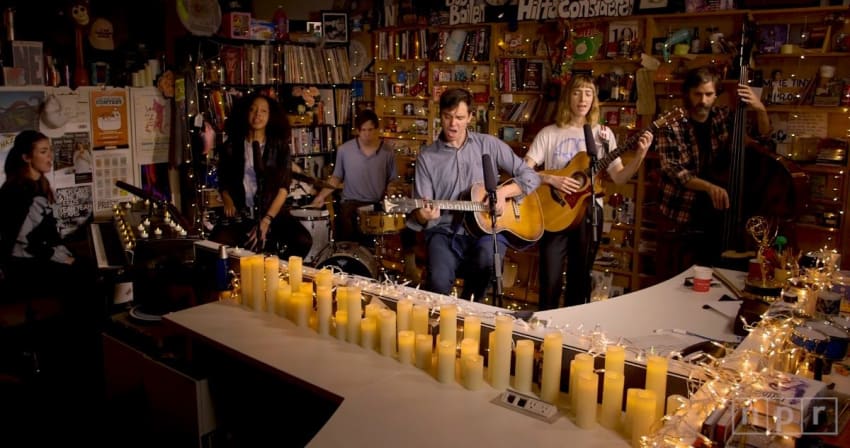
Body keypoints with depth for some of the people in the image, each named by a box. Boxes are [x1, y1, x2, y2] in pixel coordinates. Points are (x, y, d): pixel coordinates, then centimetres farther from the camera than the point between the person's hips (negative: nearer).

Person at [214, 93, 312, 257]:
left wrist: (266, 221, -15)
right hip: (240, 214, 0)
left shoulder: (279, 146, 3)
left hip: (273, 213, 0)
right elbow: (223, 183, 17)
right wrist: (228, 202, -6)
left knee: (304, 241, -25)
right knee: (217, 245, -29)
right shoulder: (231, 146, 6)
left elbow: (283, 188, -4)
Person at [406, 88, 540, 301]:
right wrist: (423, 215, -21)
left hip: (486, 229, 1)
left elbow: (531, 176, 8)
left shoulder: (488, 144, 7)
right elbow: (418, 213, 3)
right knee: (438, 282, -31)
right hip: (445, 232, -1)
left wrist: (503, 191, -10)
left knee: (488, 260, -34)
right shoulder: (426, 157, 6)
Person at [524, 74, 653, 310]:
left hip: (589, 211, 2)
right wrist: (550, 179, -20)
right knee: (550, 284, -2)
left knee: (580, 282, 11)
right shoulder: (549, 133, -1)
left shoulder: (603, 133, 5)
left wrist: (640, 155, -12)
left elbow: (619, 177, 2)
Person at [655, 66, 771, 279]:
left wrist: (760, 110, -10)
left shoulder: (724, 118, 2)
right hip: (679, 220, -4)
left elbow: (762, 137, 10)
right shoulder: (672, 126, -10)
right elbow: (673, 171, -18)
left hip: (714, 219, 4)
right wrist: (709, 186, -33)